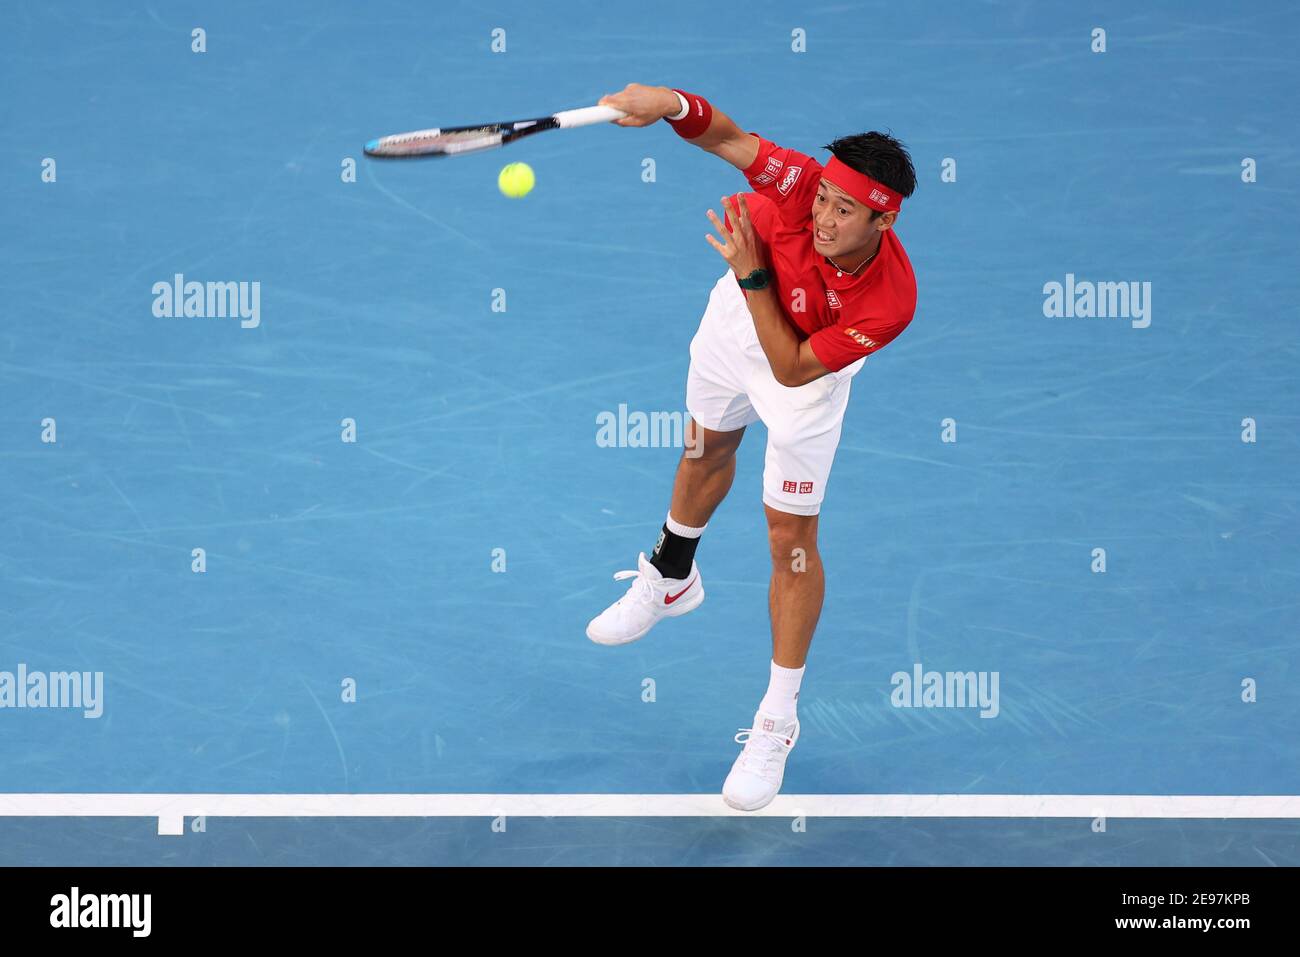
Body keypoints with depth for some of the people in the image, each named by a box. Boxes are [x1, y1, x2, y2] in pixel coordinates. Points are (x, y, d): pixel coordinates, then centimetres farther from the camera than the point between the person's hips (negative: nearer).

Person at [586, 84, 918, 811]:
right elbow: (727, 138, -34)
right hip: (740, 313, 4)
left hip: (806, 371, -4)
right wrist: (673, 103, -55)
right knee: (707, 451, 29)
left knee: (792, 539, 0)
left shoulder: (889, 300, -42)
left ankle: (778, 723, 15)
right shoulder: (806, 185, -38)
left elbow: (792, 368, -35)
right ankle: (672, 580, 61)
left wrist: (752, 274, -41)